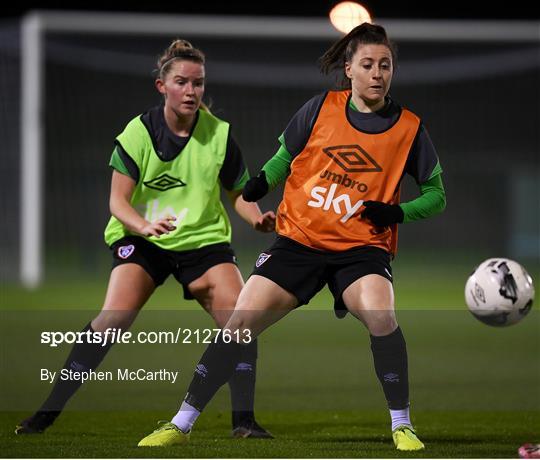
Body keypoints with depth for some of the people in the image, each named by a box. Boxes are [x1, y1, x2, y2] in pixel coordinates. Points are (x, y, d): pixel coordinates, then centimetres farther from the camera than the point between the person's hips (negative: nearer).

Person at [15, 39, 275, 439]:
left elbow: (239, 194, 8)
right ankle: (49, 409, -13)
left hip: (204, 238, 2)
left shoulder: (219, 135, -5)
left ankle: (244, 420, -5)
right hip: (142, 239, -2)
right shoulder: (139, 133, -10)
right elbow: (118, 200, -11)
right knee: (115, 316, -22)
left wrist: (258, 218, -14)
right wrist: (144, 226, -31)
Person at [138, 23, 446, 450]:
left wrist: (397, 212, -11)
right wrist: (261, 182, -4)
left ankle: (402, 426, -14)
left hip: (361, 246, -2)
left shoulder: (409, 127, -2)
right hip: (299, 239, 2)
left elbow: (436, 194, 7)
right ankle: (181, 425, 6)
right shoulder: (321, 109, 0)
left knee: (380, 314, -31)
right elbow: (285, 157, 15)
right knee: (240, 324, -7)